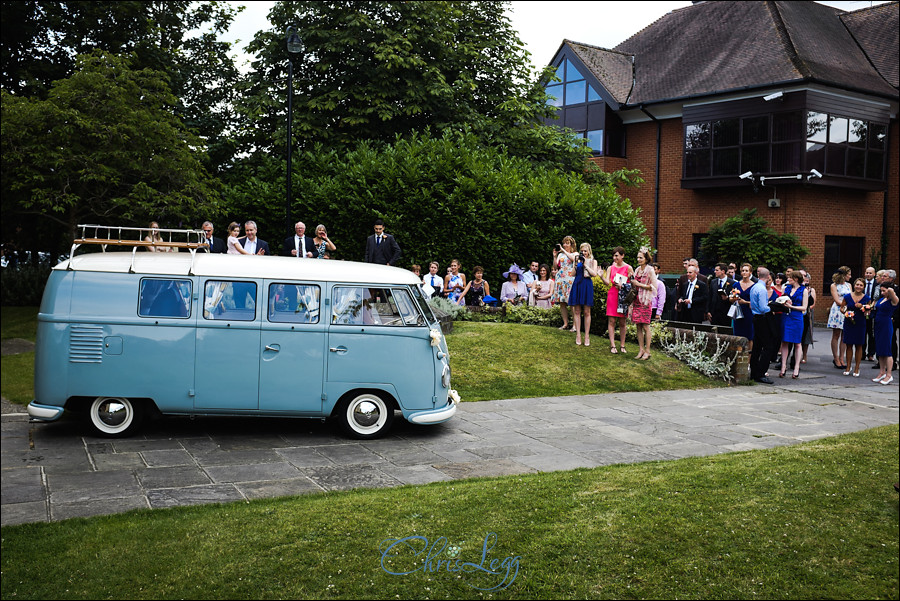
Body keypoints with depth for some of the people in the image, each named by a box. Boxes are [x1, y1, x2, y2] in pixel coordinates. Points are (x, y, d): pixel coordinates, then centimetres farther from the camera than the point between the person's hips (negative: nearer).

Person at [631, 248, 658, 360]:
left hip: (645, 301, -6)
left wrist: (639, 284, -12)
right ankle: (641, 349, 10)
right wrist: (632, 282, 6)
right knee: (638, 326, 5)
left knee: (645, 327, -5)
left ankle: (647, 351, 0)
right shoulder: (637, 270, 14)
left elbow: (654, 287, -12)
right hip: (637, 300, 6)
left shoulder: (650, 271, -6)